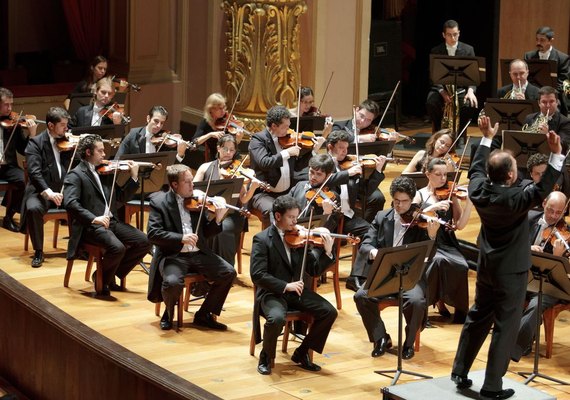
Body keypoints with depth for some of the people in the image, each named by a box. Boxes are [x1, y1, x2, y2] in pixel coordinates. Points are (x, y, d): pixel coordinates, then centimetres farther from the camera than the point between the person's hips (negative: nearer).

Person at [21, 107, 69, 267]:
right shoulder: (35, 143, -2)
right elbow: (34, 172, -15)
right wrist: (48, 192, -30)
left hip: (66, 191, 3)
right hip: (42, 192, -3)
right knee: (33, 208, -35)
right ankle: (38, 252, -17)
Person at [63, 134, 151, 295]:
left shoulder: (106, 172, 17)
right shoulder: (75, 175, -5)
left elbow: (122, 197, 21)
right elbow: (70, 203, -20)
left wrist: (134, 177, 7)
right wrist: (94, 218, -30)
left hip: (111, 222, 7)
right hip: (90, 226, -7)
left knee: (144, 242, -8)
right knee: (117, 247, -31)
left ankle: (112, 274, 8)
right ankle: (102, 279, -2)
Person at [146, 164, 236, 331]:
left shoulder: (199, 198, 10)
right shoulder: (159, 202, -2)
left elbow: (205, 233, 13)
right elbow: (153, 234, -13)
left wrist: (217, 220, -8)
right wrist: (181, 238, -24)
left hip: (199, 254, 4)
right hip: (172, 256, -4)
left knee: (229, 273, -15)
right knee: (172, 282, -33)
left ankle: (204, 314, 4)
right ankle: (169, 313, 3)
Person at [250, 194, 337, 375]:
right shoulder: (262, 239, -7)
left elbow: (314, 270, 6)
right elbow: (257, 275, -15)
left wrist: (327, 252, -12)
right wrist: (285, 286, -24)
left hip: (296, 291, 5)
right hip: (272, 293, -5)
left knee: (329, 312, -14)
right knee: (276, 318, -35)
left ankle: (301, 354, 4)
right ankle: (266, 357, -5)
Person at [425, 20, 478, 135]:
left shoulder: (468, 50, 6)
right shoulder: (435, 51, 4)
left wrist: (470, 90, -19)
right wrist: (442, 92, -20)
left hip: (461, 89, 0)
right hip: (441, 88, 0)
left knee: (471, 105, -32)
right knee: (431, 104, -33)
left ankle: (458, 131, -4)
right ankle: (439, 131, -4)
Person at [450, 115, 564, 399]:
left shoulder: (478, 190, -6)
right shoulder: (515, 198, -26)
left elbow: (476, 168, 13)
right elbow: (543, 188, -28)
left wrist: (486, 139, 21)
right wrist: (556, 154, -32)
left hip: (486, 266, 7)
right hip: (511, 270, -7)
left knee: (478, 317, 21)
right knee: (505, 326, 2)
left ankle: (460, 373, 27)